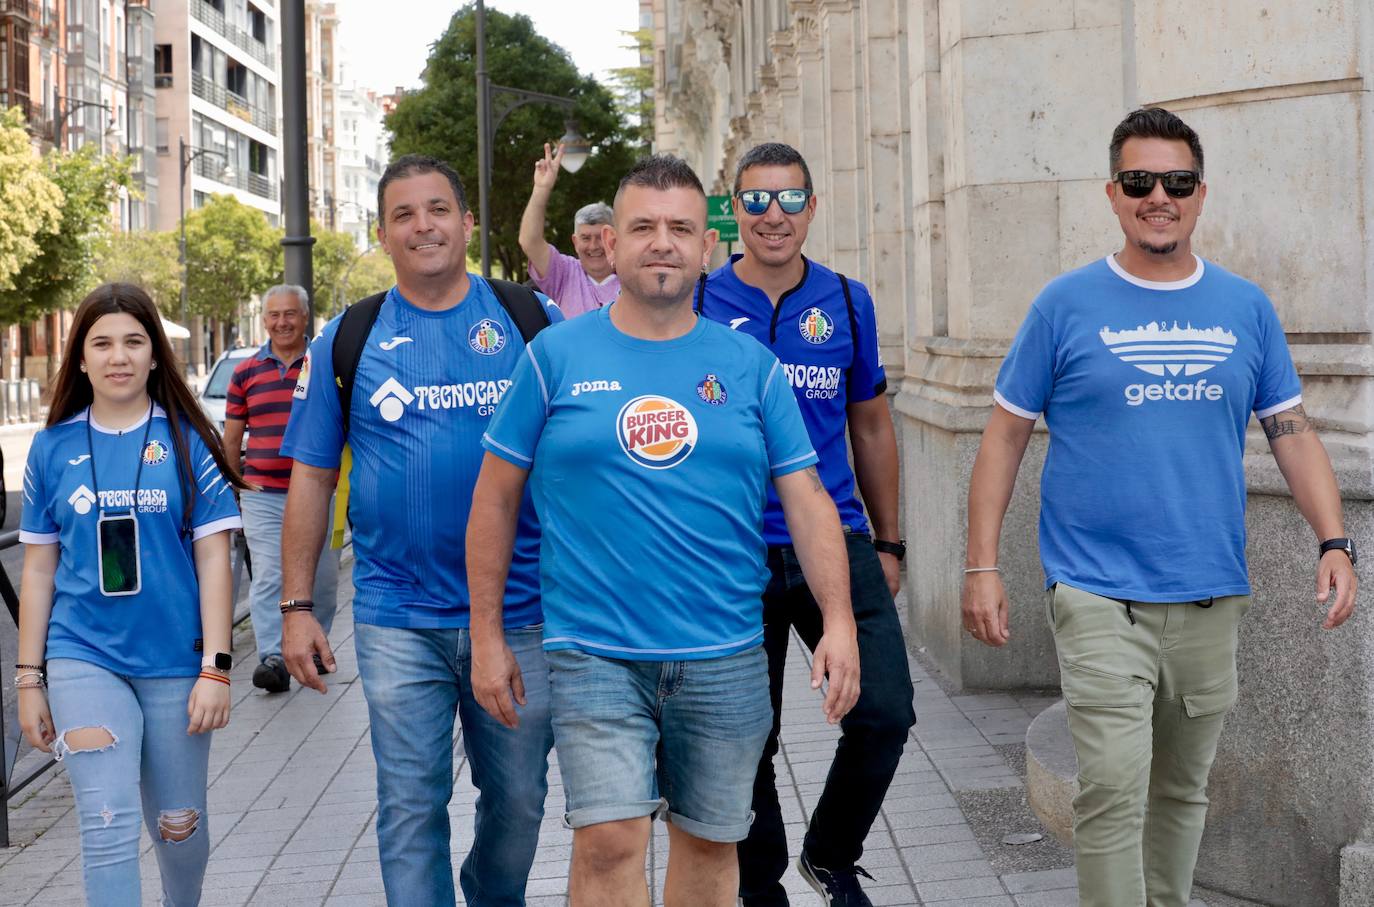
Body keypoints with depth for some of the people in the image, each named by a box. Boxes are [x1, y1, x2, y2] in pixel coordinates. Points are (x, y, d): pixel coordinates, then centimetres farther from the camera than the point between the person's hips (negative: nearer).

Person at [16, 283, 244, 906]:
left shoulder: (187, 441, -1)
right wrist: (29, 680, 5)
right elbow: (38, 571, 8)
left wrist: (215, 668, -7)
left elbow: (213, 559, -1)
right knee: (109, 826, -10)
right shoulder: (54, 447, 3)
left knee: (178, 825, 11)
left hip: (174, 660, 0)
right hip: (84, 656, 0)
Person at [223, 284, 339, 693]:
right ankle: (273, 658, -14)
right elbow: (232, 436, 14)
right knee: (268, 578, -10)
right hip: (262, 494, 0)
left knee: (323, 578, 8)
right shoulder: (246, 372, 9)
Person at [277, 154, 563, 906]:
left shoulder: (531, 321, 2)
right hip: (397, 623, 0)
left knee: (518, 800, 13)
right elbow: (311, 479, 6)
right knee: (411, 807, 2)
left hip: (521, 611, 1)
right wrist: (295, 605, 2)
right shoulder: (346, 341, 4)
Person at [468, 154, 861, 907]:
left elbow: (806, 499, 5)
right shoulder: (556, 356, 0)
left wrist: (838, 621, -5)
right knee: (609, 842, -11)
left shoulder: (750, 366, 5)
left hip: (724, 658, 2)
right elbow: (496, 498, 4)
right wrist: (488, 637, 2)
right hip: (595, 653, -2)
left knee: (709, 841, 13)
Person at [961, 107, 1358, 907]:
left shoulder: (1246, 308, 6)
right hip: (1099, 594, -3)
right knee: (1114, 789, -11)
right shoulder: (1067, 304, -2)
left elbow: (1293, 432, 9)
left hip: (1211, 598, 4)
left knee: (1182, 788, 15)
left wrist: (1334, 543, -4)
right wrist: (983, 565, -5)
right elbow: (1006, 436, 1)